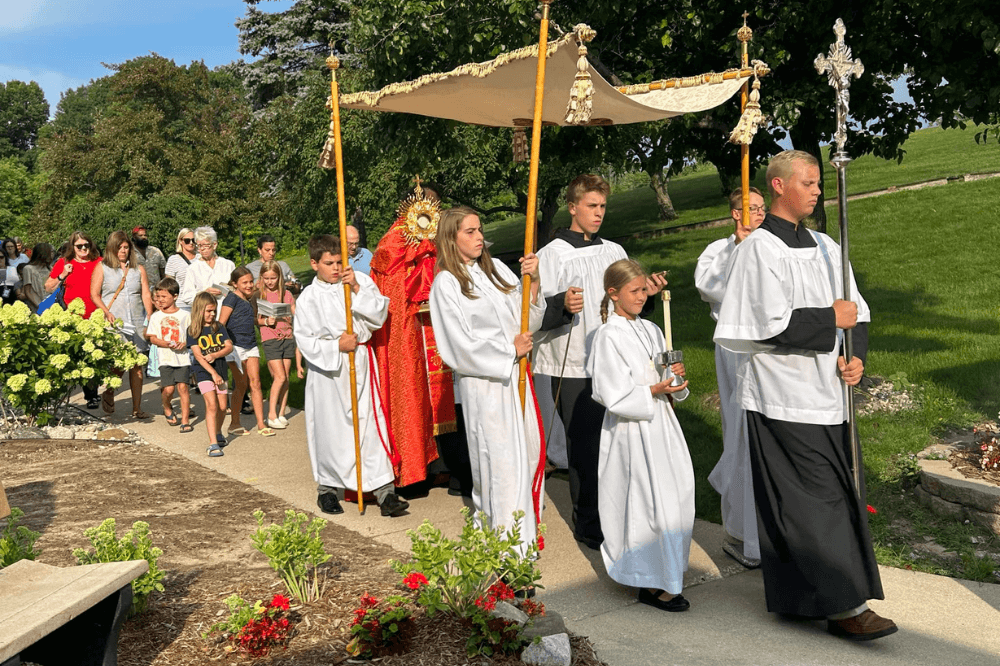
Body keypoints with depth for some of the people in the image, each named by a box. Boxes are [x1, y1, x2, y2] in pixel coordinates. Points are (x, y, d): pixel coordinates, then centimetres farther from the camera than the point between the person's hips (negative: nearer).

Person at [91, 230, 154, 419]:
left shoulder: (138, 269, 15)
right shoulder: (102, 267, 8)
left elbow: (146, 295, 10)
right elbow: (94, 294, 2)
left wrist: (150, 319, -2)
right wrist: (107, 313, -12)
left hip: (137, 324, 3)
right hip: (113, 324, -3)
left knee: (137, 366, 0)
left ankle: (136, 408, 6)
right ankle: (108, 395, 20)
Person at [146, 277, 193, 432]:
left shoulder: (185, 315, 4)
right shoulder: (156, 316, 7)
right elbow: (152, 338, 5)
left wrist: (184, 343, -14)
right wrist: (166, 344, -13)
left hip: (183, 357, -1)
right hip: (165, 358, 1)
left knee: (182, 386, -11)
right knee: (168, 388, -7)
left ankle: (185, 420, -3)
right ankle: (167, 410, 26)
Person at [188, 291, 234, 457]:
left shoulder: (218, 327, 7)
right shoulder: (193, 330, -5)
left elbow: (229, 346, 0)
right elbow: (198, 356, -11)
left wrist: (215, 355, -19)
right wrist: (213, 373, -17)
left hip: (220, 370, 4)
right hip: (203, 372, -4)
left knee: (222, 406, 6)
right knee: (212, 406, -15)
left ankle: (217, 434, 33)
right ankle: (213, 444, -15)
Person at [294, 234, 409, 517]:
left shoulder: (360, 281, 3)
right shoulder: (308, 298, -2)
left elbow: (380, 315, -4)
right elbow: (305, 339, -5)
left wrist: (357, 289, -13)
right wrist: (336, 345, -15)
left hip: (361, 363, 1)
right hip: (328, 369, -1)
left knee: (372, 424, -1)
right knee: (331, 428, 6)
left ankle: (384, 490, 2)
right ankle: (328, 487, 25)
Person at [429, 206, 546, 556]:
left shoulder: (496, 268, 10)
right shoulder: (446, 282, -7)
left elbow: (527, 321, 6)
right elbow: (461, 342, -12)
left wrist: (533, 282, -9)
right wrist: (510, 350, -9)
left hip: (514, 373, 6)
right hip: (482, 380, -6)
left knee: (529, 448, 10)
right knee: (500, 457, -2)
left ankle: (526, 526, 27)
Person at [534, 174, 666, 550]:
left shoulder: (614, 251, 16)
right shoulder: (553, 254, -2)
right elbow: (537, 313, -10)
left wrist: (649, 293, 1)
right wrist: (562, 305, -29)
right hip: (573, 367, -5)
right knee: (585, 447, 0)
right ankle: (587, 523, 13)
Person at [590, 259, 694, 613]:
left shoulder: (650, 330, 11)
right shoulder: (609, 336, -12)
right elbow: (615, 395, -17)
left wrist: (675, 374, -3)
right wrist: (654, 390, -23)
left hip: (659, 423, 8)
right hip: (631, 428, -8)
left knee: (673, 498, 12)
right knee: (649, 503, -4)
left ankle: (664, 568, 30)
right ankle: (650, 583, 8)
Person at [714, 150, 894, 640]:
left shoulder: (824, 246, 13)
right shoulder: (760, 249, -10)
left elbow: (856, 311, 14)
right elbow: (773, 324, -19)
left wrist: (855, 356, -3)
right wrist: (831, 319, -10)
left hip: (827, 393, 8)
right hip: (785, 398, -8)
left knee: (838, 494, 12)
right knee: (814, 500, -5)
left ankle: (805, 597, 24)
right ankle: (844, 605, 2)